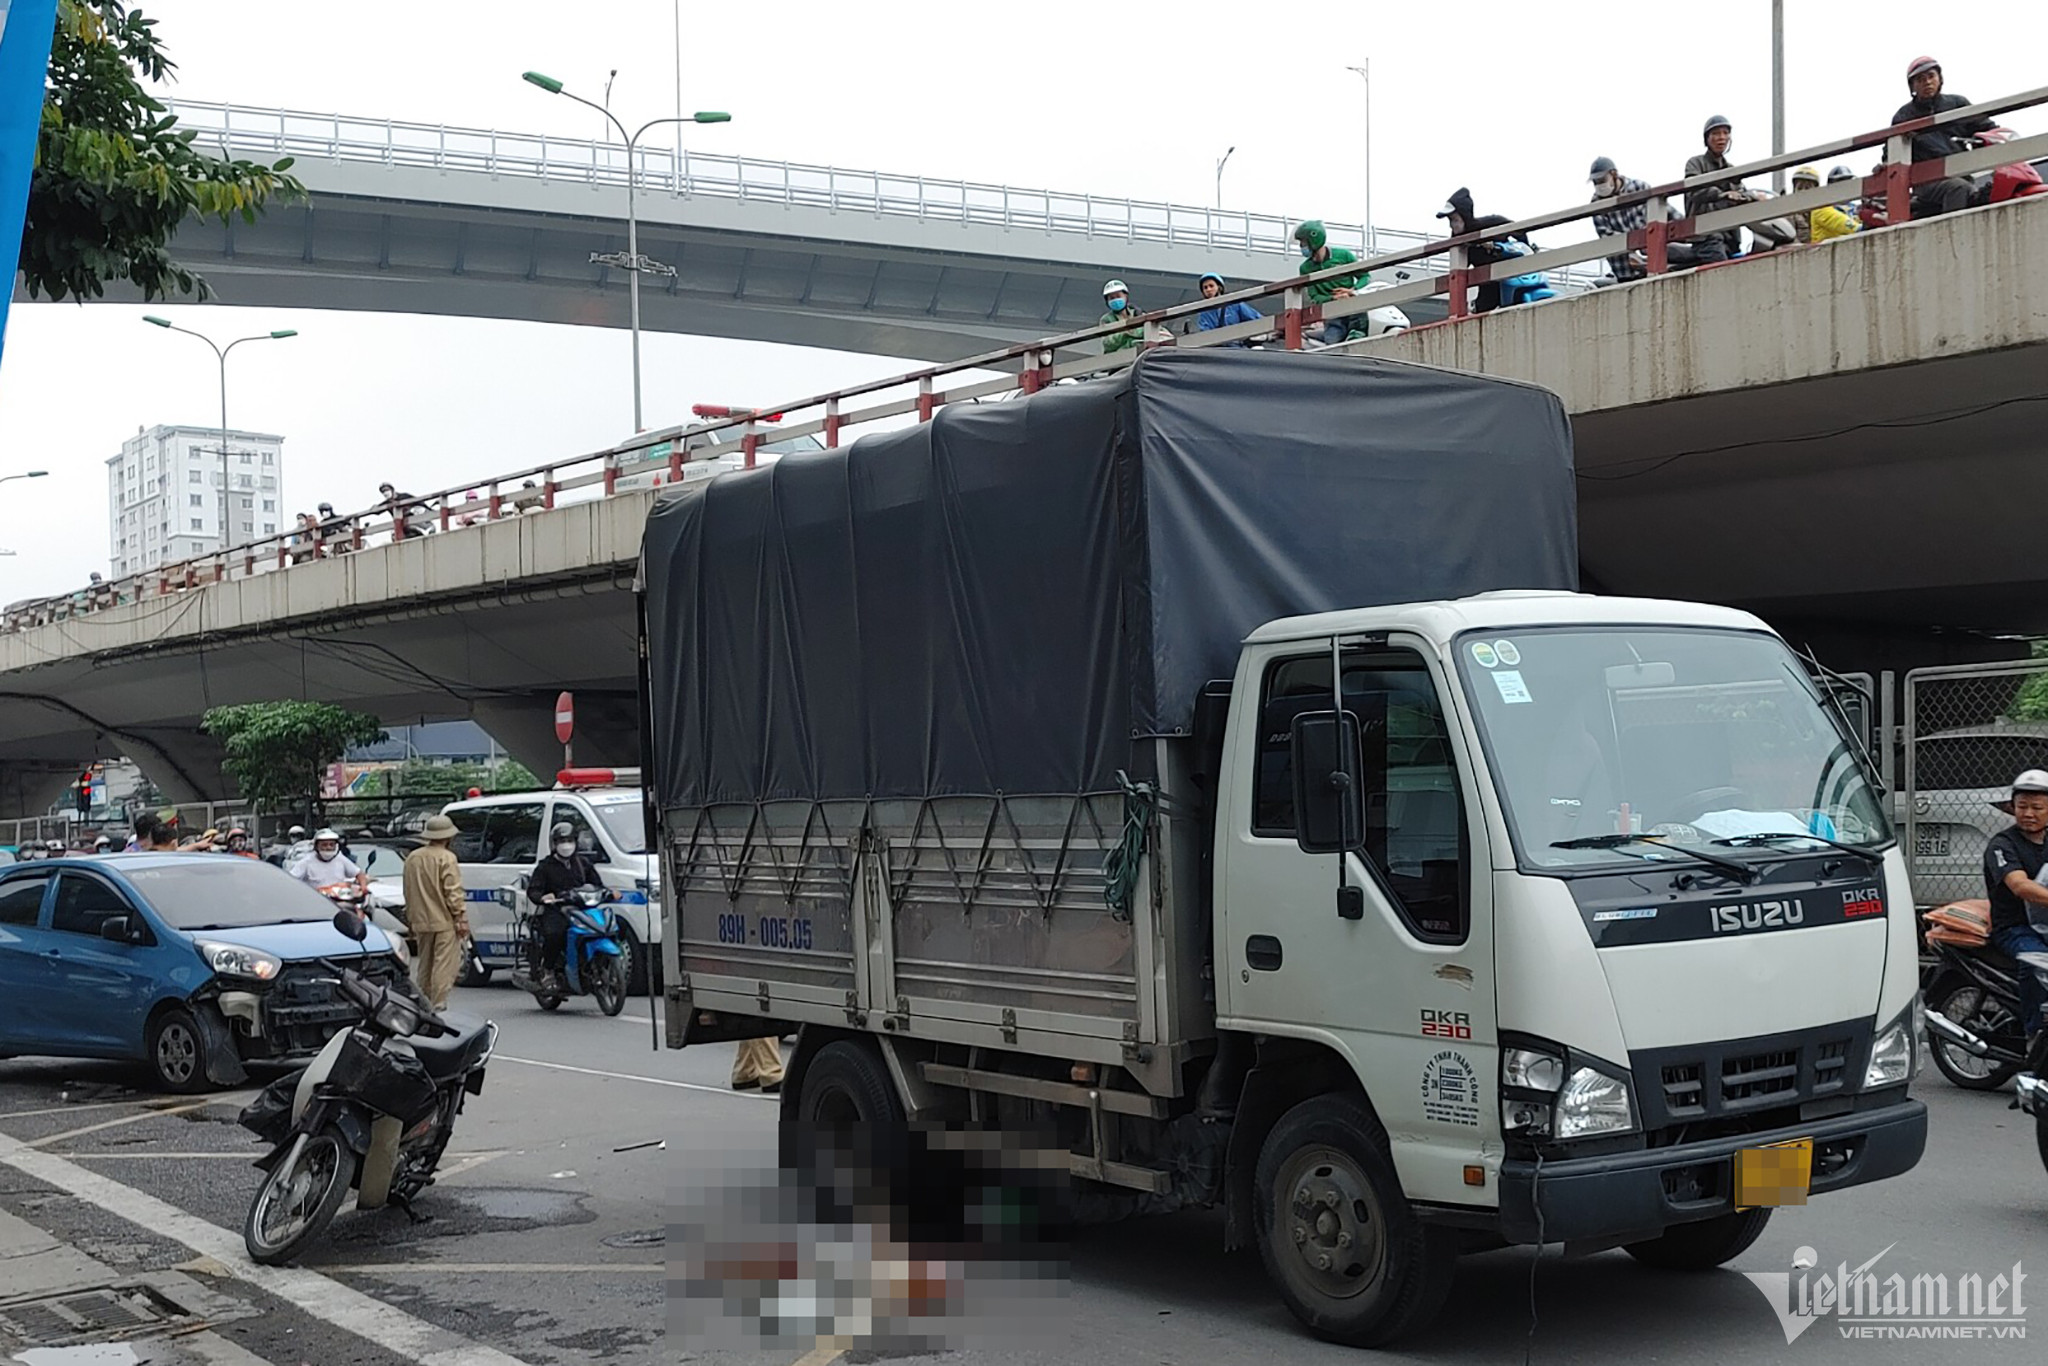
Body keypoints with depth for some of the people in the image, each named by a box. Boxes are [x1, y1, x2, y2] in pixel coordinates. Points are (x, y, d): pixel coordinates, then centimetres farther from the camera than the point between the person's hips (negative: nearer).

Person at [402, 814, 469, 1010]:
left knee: (424, 965, 15)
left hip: (421, 921, 7)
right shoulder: (446, 858, -12)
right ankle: (438, 1005, -11)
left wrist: (410, 917, 25)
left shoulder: (412, 858, 10)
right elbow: (453, 892, -16)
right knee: (445, 964, -5)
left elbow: (409, 891, 17)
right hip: (444, 921, -7)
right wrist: (461, 918, -13)